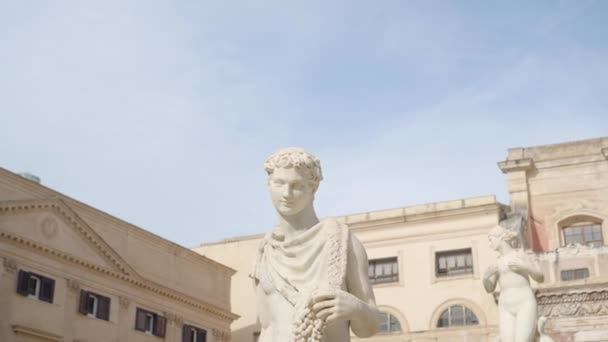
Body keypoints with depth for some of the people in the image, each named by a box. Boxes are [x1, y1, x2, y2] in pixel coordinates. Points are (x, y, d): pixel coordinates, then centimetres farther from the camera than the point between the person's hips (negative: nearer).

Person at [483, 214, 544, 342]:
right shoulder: (498, 261, 18)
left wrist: (525, 266, -14)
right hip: (506, 309, 5)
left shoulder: (520, 253, 4)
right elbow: (489, 289, 17)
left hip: (525, 305, -5)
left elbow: (540, 278, 3)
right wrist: (485, 276, -4)